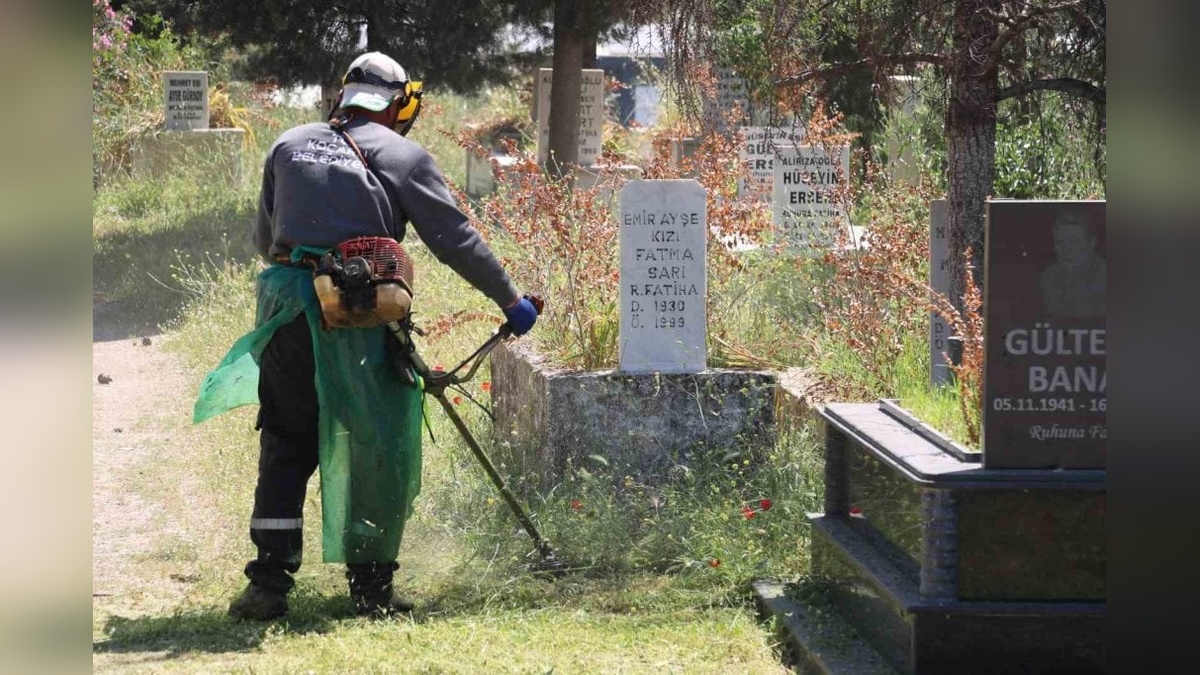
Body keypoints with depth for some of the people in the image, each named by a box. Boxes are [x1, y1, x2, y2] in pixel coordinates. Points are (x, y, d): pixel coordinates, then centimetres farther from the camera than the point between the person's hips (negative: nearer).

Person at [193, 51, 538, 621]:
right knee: (378, 454, 8)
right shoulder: (401, 155, 4)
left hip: (289, 313, 3)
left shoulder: (288, 146, 15)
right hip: (361, 320, -3)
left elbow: (264, 238, 23)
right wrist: (510, 301, 12)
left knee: (285, 447, 11)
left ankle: (268, 584, 5)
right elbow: (455, 239, 3)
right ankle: (371, 586, 10)